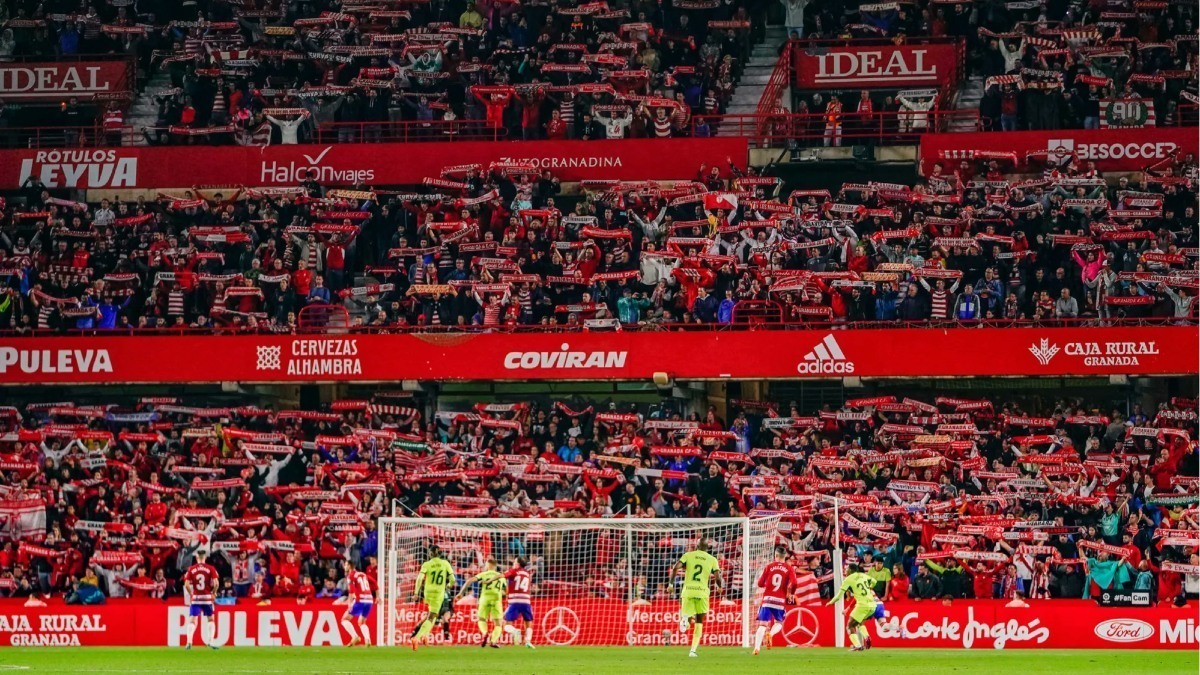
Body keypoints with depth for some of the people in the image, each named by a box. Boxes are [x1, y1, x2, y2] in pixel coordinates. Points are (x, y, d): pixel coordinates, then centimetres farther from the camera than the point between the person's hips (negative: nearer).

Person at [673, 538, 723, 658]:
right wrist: (719, 586, 20)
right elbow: (718, 578, -2)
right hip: (702, 592, 0)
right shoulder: (712, 560, 6)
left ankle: (685, 618, -29)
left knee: (689, 618, 10)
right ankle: (693, 650, 4)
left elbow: (676, 567, -7)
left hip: (688, 591, 0)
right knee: (699, 622, 14)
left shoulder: (688, 555, 6)